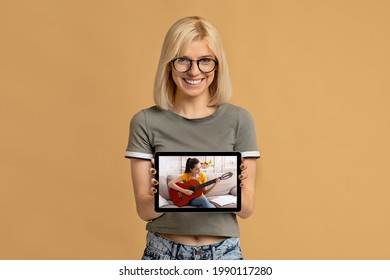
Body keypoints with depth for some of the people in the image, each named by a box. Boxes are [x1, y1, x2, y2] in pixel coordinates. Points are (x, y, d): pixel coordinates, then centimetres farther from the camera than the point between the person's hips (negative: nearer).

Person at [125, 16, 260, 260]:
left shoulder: (238, 120, -5)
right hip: (164, 252, 0)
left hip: (223, 253, 1)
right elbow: (144, 209, -5)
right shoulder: (146, 122, -6)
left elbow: (247, 208, -3)